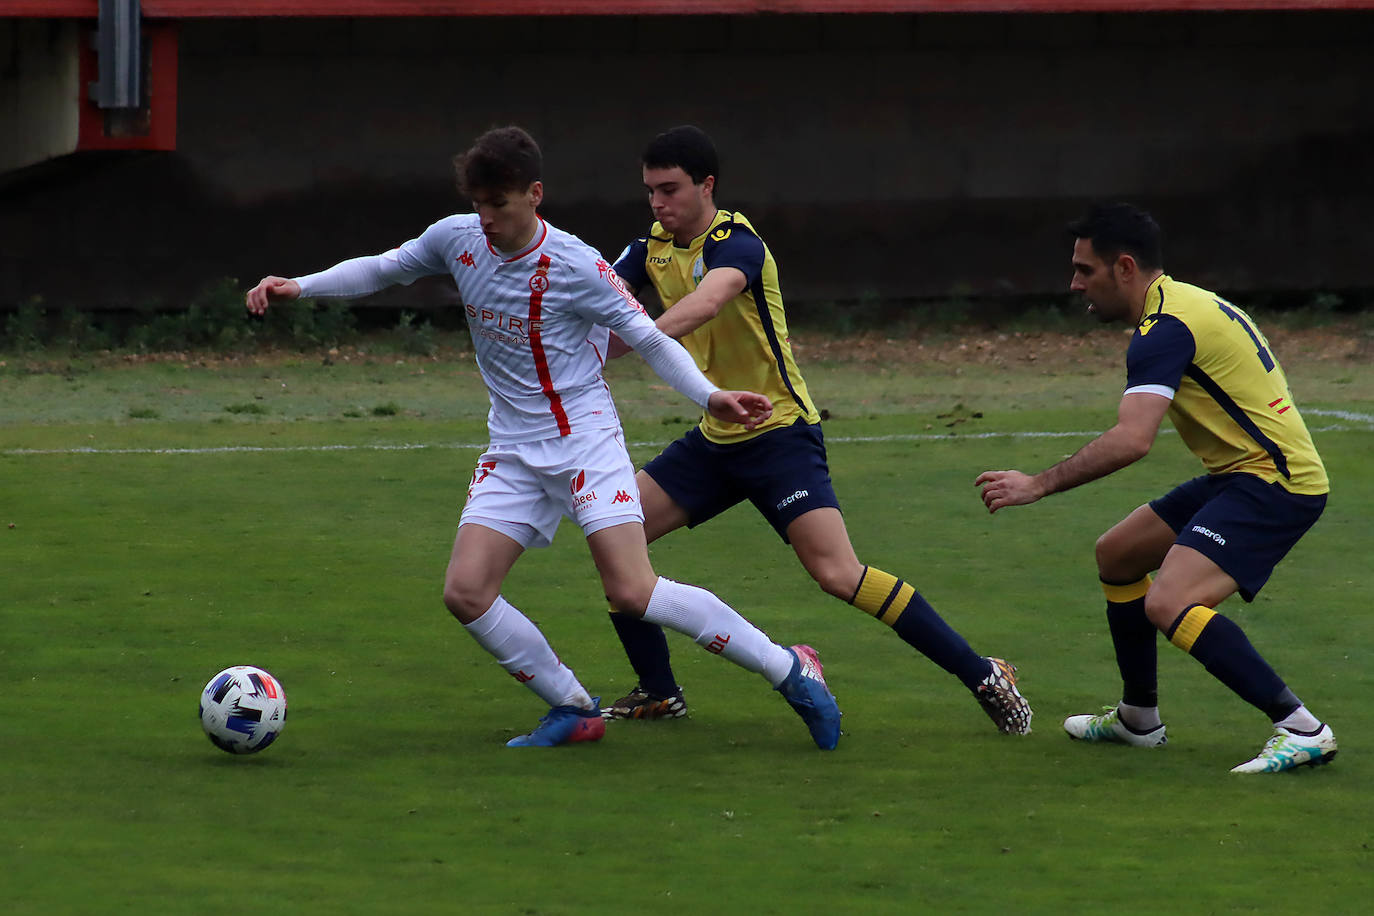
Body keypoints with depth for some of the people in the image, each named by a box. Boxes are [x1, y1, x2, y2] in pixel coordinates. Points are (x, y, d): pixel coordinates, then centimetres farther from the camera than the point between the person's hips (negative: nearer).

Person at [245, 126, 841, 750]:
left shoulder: (576, 267, -15)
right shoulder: (458, 239, -1)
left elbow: (649, 339, -7)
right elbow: (381, 271, 17)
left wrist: (710, 397, -21)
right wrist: (299, 287, 6)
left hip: (586, 439, -6)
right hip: (513, 453, 6)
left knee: (632, 592, -18)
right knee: (466, 591, -9)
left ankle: (787, 670, -4)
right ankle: (574, 711, 6)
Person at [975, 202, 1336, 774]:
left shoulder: (1165, 329, -19)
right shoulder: (1190, 304, 14)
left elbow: (1132, 440, -30)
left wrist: (1039, 485, -28)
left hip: (1272, 483, -11)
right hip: (1240, 475, 11)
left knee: (1169, 604, -26)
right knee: (1117, 555, 20)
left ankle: (1301, 730, -24)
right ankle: (1138, 719, 34)